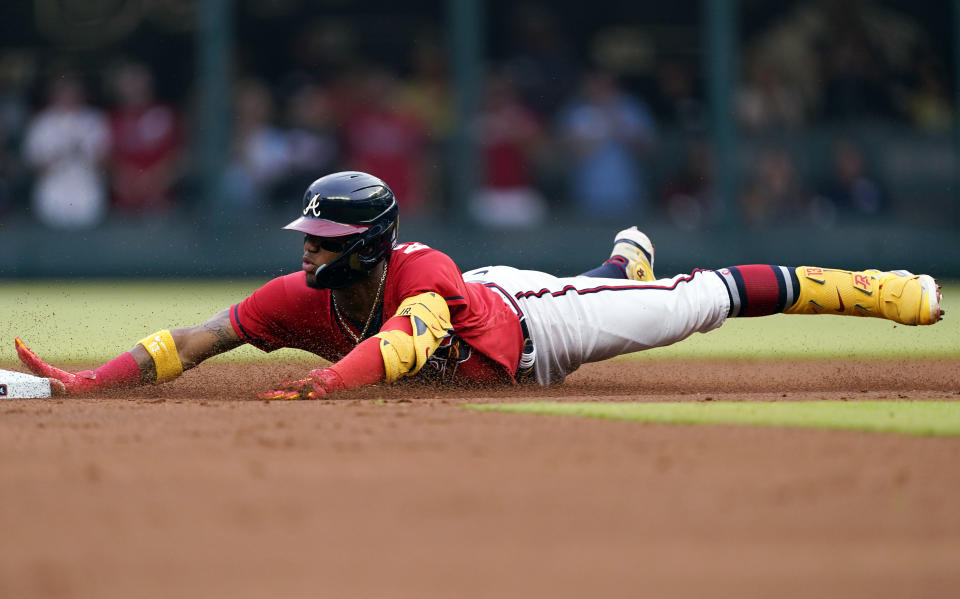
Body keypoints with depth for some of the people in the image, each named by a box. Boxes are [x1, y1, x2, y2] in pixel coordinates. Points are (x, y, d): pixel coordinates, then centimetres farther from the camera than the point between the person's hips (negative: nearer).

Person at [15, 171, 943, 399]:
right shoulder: (301, 298, -30)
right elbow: (192, 341, -34)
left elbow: (404, 341, -66)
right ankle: (625, 258, 73)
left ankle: (876, 290, 16)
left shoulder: (422, 275, -45)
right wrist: (87, 382, -46)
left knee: (707, 299, 3)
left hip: (531, 328, -6)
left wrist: (329, 380, -82)